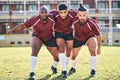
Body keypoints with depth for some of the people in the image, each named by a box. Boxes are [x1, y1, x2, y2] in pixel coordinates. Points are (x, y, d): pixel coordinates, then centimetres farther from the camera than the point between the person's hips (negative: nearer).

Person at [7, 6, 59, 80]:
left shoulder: (51, 18, -25)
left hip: (49, 38, 3)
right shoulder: (34, 20, -30)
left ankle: (54, 67, 44)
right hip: (37, 37, -2)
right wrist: (12, 30, -43)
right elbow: (23, 26, -30)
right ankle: (32, 73, -21)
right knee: (34, 52, -30)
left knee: (57, 56, 6)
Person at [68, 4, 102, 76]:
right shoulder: (74, 20, -32)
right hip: (78, 38, 2)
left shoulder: (92, 23, -36)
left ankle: (93, 70, -9)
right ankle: (73, 68, 42)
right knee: (73, 56, 8)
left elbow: (98, 35, -19)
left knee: (93, 50, -29)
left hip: (90, 37, -2)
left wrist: (99, 47, -8)